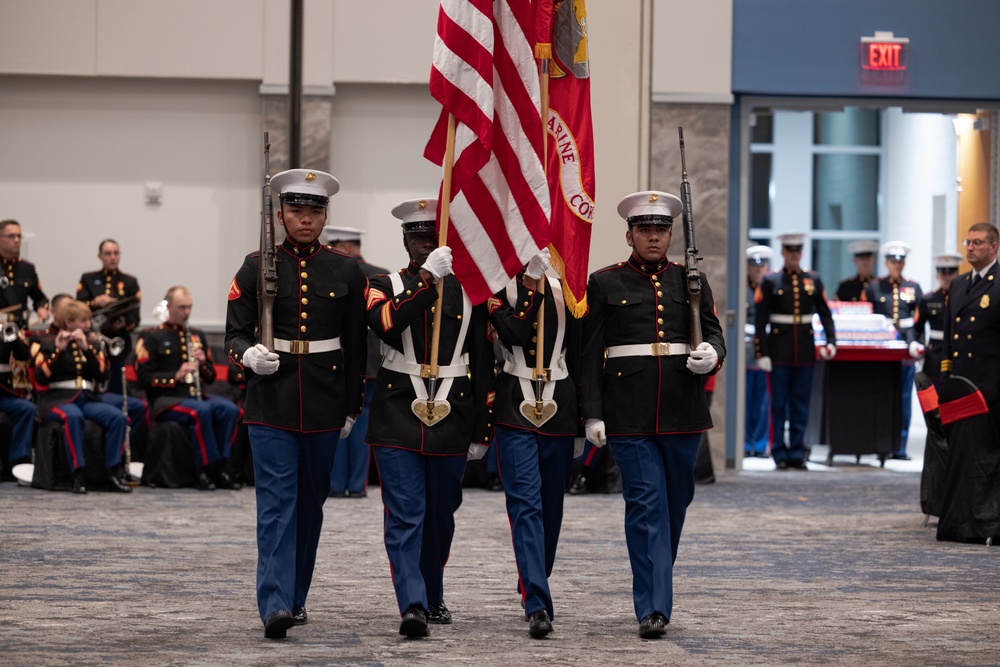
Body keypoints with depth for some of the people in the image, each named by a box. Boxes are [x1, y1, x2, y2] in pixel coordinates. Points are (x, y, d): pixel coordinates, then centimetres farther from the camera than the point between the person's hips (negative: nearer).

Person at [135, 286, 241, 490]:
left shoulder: (197, 336, 21)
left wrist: (203, 363, 1)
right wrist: (175, 376, -18)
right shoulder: (152, 337, 4)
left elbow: (211, 377, 23)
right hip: (166, 399, -5)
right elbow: (144, 378, -6)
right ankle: (205, 468, -27)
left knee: (230, 409, -26)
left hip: (198, 396, 5)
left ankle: (219, 466, -23)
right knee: (201, 411, -36)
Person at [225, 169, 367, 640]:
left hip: (324, 406, 2)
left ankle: (295, 597, 23)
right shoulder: (257, 267, 2)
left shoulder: (347, 272, 6)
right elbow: (235, 333, 3)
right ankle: (275, 606, -18)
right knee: (276, 503, -10)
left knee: (310, 502, 11)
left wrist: (351, 407, 9)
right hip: (271, 402, -2)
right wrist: (249, 355, -20)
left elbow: (356, 345, 10)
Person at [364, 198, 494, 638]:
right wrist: (426, 279, -28)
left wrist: (481, 430, 7)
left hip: (451, 417, 2)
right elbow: (386, 324, -20)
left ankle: (433, 597, 30)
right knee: (405, 514, -11)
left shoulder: (469, 291, 7)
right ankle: (412, 606, -17)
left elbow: (484, 364, 9)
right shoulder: (386, 286, 3)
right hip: (398, 416, -2)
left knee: (440, 514, 12)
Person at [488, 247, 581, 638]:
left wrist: (583, 417, 9)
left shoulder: (565, 292, 8)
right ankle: (537, 604, -20)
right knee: (526, 503, -13)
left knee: (551, 505, 13)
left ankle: (533, 589, 32)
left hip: (559, 411, 4)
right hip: (515, 411, -4)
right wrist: (532, 285, -17)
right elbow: (515, 334, -18)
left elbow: (578, 356, 11)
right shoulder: (499, 290, -1)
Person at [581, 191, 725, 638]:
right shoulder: (605, 284, 4)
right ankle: (653, 608, -10)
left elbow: (714, 335, 11)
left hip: (682, 411, 3)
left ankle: (655, 581, 34)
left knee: (676, 501, 12)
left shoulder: (691, 282, 12)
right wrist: (592, 415, -6)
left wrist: (711, 356, -15)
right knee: (646, 504, -8)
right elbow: (590, 353, 1)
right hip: (629, 413, -3)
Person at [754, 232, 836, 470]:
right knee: (778, 405, 1)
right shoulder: (769, 281, 0)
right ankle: (780, 454, 6)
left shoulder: (813, 280, 8)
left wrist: (831, 341, -4)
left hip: (805, 352, 2)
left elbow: (825, 314, 10)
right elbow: (760, 321, -2)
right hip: (779, 351, -2)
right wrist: (761, 353, -8)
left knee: (801, 405, 5)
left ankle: (797, 453, 11)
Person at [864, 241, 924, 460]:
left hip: (906, 348, 1)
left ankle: (900, 448, 6)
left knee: (904, 400, 3)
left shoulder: (914, 288, 10)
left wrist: (916, 343, -8)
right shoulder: (874, 287, 7)